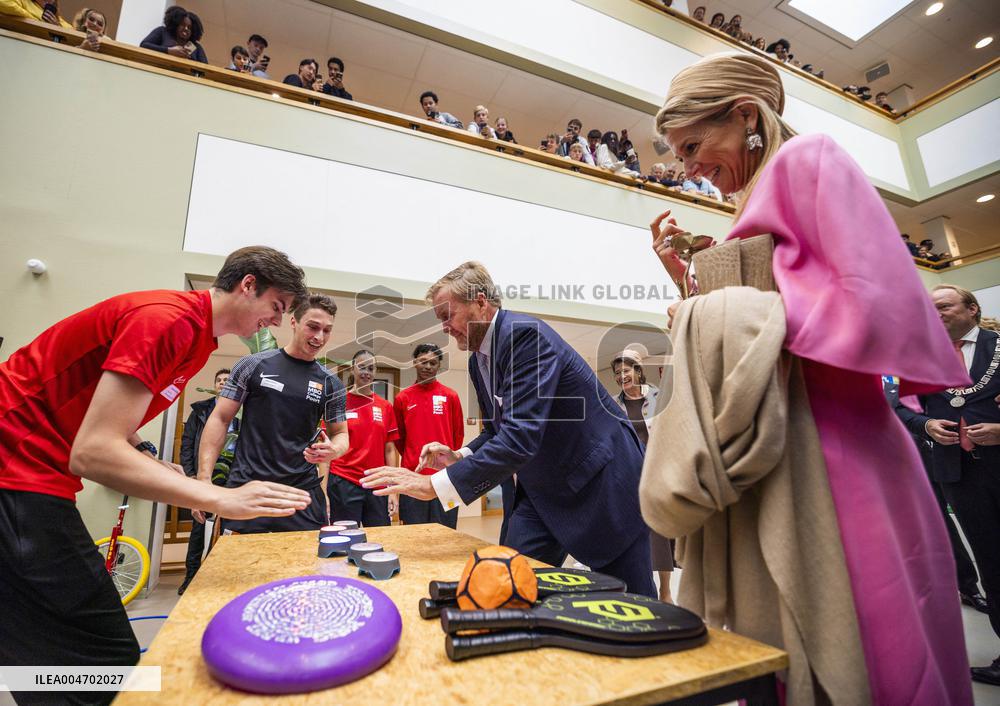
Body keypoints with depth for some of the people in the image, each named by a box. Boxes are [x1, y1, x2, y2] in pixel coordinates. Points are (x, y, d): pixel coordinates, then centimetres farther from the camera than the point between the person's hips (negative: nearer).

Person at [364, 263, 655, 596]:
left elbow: (521, 434, -32)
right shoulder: (477, 360, 5)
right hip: (541, 489, 8)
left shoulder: (527, 334, -23)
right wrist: (460, 457, -3)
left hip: (601, 479, -7)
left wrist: (435, 484, -31)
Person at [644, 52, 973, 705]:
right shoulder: (759, 209, 21)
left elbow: (880, 301, -16)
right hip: (774, 464, 8)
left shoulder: (809, 157, -1)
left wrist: (746, 329, -13)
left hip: (835, 452, -8)